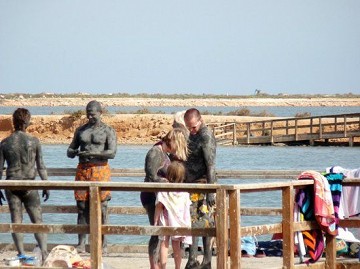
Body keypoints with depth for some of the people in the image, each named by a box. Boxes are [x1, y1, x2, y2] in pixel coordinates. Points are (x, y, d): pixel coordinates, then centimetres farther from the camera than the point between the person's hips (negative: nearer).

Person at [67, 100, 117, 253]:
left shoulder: (108, 131, 1)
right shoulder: (81, 130, 15)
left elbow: (112, 153, -12)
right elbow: (70, 151, 18)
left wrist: (93, 154, -25)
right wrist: (75, 152, -8)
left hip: (100, 170, -4)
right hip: (82, 170, 4)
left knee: (101, 208, -5)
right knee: (82, 207, 0)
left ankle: (103, 245, -1)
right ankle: (81, 244, 0)